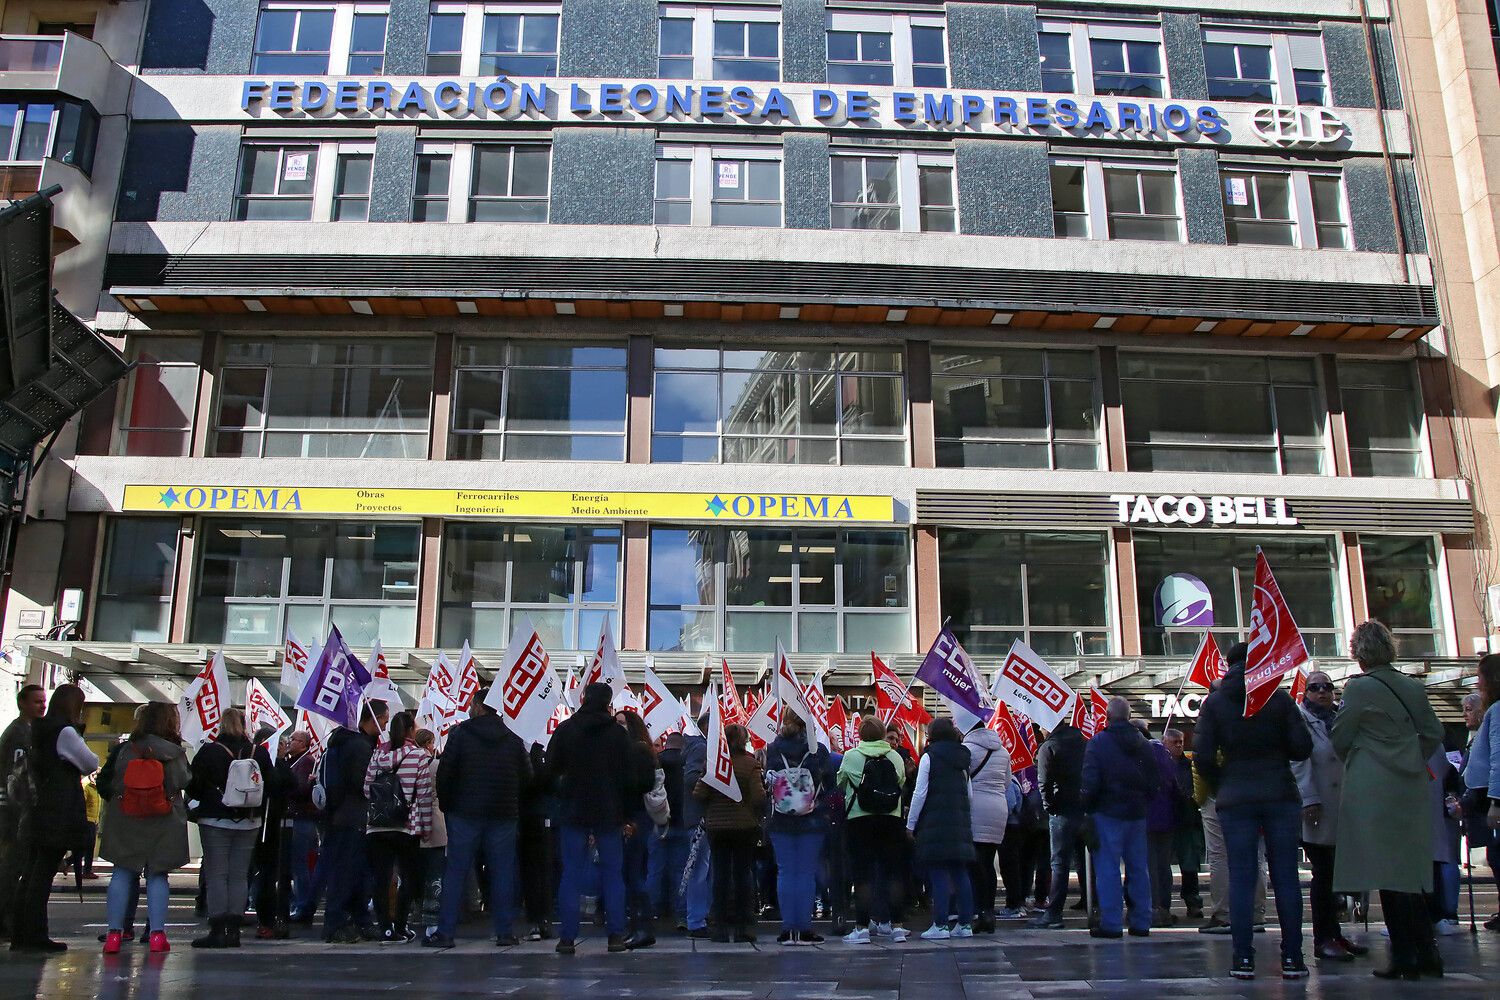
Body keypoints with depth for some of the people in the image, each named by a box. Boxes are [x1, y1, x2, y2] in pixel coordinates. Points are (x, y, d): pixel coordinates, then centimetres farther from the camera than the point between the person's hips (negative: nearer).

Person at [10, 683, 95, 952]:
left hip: (36, 813, 8)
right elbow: (91, 764, -7)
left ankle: (19, 935, 14)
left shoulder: (38, 730, 13)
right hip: (59, 815, -8)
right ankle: (35, 936, -4)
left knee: (31, 873, 11)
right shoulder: (65, 732, -12)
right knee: (43, 873, -6)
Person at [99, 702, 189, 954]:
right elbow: (184, 781, -7)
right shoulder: (174, 752, -7)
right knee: (157, 876, 6)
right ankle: (157, 934, 0)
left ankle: (113, 933, 4)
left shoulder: (126, 749, 0)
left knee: (122, 874, 9)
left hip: (126, 820, 2)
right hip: (162, 825, -2)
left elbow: (110, 784, 3)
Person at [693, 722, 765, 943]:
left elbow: (699, 794, -8)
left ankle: (721, 927, 9)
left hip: (716, 825, 1)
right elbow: (759, 797, -14)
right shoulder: (751, 763, -9)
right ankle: (744, 927, 7)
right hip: (745, 825, -1)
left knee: (720, 873, 7)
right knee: (744, 873, 7)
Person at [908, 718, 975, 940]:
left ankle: (940, 925, -6)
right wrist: (966, 821, 19)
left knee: (939, 874, -5)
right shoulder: (962, 758, 14)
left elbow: (920, 793, -8)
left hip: (935, 821, -6)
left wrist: (910, 824, -2)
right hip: (960, 821, 6)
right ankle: (965, 924, 11)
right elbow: (968, 793, 14)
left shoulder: (930, 757, -5)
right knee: (960, 873, 8)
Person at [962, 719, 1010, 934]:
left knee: (974, 862, -7)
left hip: (976, 808, -6)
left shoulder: (967, 749, -6)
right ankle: (989, 912, 11)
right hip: (999, 808, 6)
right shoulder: (1003, 751, 15)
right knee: (988, 863, 10)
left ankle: (981, 911, -13)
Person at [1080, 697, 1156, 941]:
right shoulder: (1144, 744, 8)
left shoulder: (1098, 742, -9)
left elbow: (1090, 781, -13)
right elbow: (1153, 782, 11)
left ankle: (1111, 923, -4)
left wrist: (1087, 807, 1)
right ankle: (1141, 923, 14)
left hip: (1108, 813, -5)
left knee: (1108, 868, -2)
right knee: (1139, 868, 10)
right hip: (1137, 813, 5)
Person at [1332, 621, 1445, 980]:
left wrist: (1352, 760, 14)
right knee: (1410, 873, 14)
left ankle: (1405, 958, 0)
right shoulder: (1414, 687, 6)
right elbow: (1434, 734, 11)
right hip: (1412, 789, 6)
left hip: (1373, 791, -6)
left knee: (1389, 877, -2)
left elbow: (1340, 739, -5)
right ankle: (1427, 954, 16)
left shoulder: (1360, 688, -11)